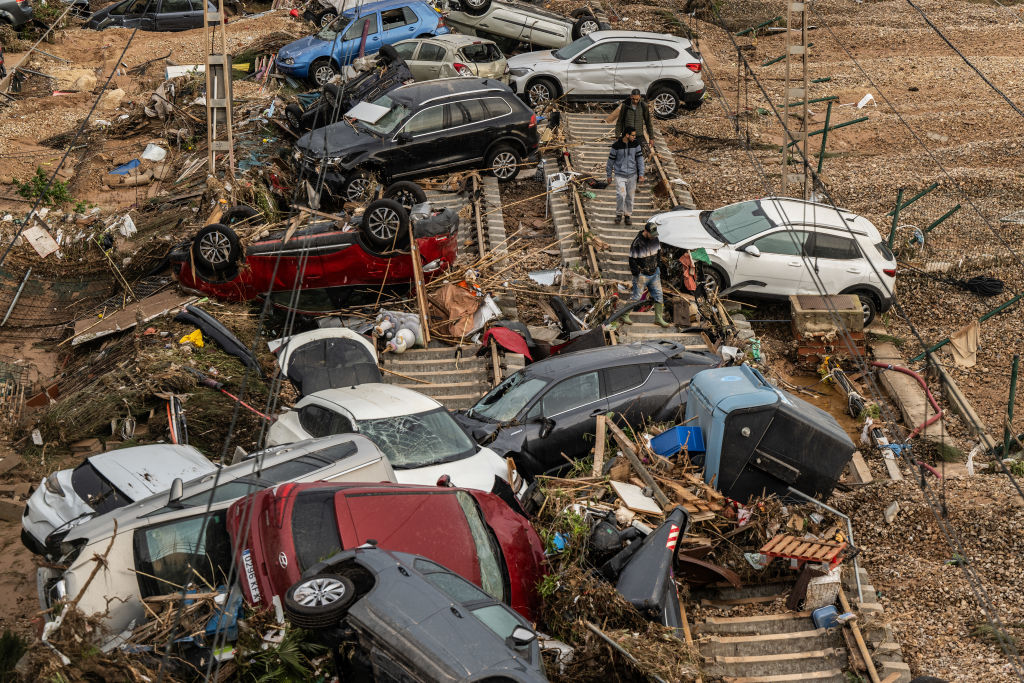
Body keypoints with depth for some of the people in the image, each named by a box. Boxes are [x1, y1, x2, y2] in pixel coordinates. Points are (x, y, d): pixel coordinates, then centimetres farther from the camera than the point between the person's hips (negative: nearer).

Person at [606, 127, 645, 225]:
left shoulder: (635, 144, -2)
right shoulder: (616, 146, -10)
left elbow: (640, 159, 3)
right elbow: (611, 160, 0)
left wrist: (641, 174, -3)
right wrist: (609, 175, 7)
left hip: (632, 175, 3)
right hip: (619, 175, -3)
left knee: (630, 197, 7)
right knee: (621, 195, -15)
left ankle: (628, 215, 22)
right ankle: (619, 214, 4)